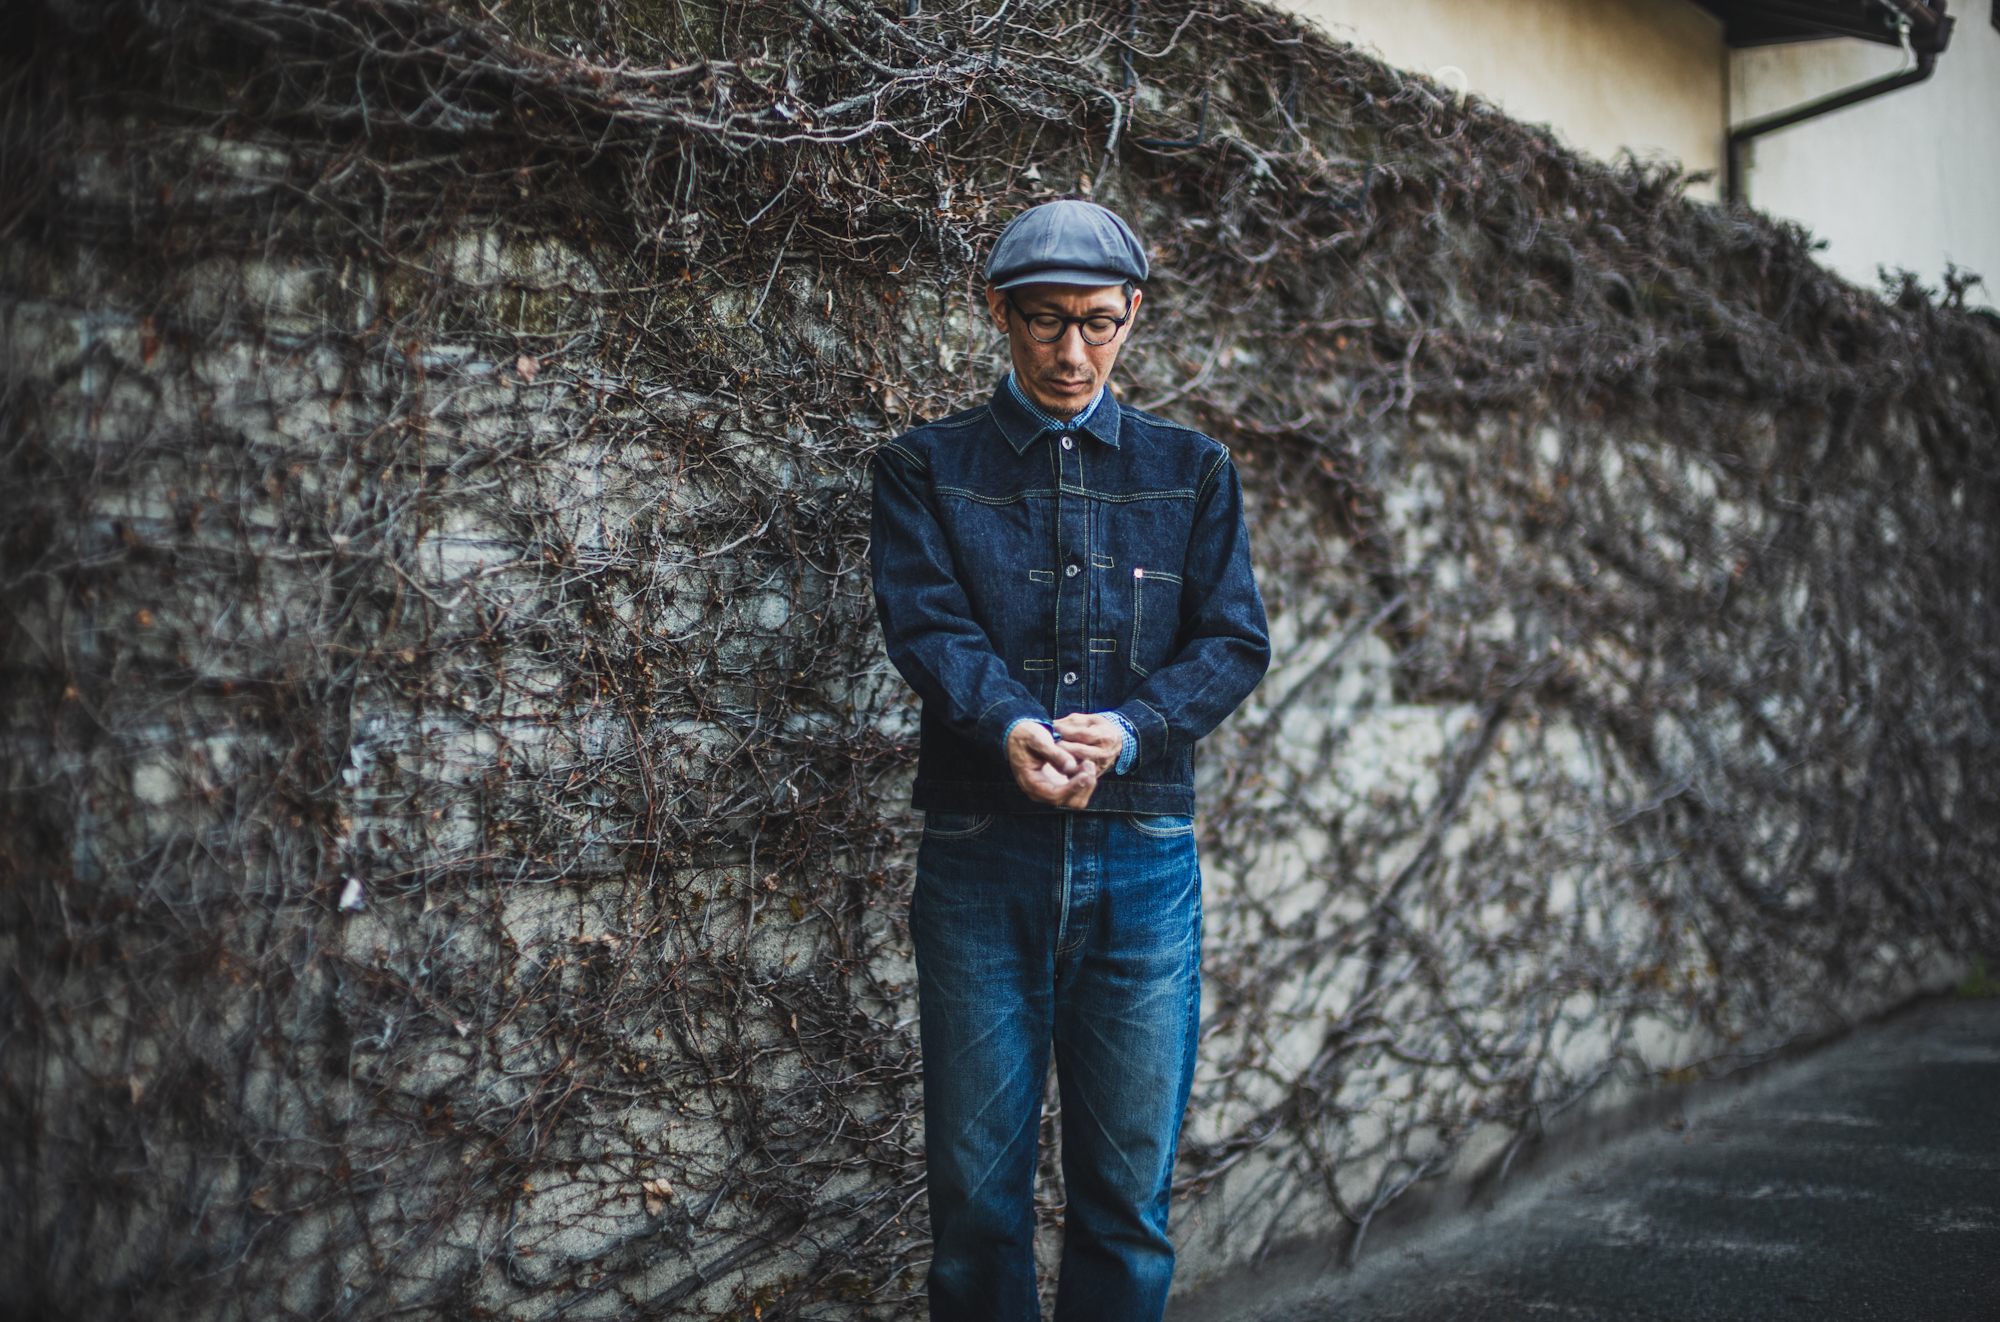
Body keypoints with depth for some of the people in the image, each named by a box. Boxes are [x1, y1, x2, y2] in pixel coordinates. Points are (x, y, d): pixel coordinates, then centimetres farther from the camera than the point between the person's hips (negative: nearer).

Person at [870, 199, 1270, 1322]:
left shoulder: (1192, 471, 12)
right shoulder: (928, 468, 7)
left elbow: (1237, 643, 3)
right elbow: (927, 623, -7)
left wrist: (1127, 729, -17)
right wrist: (1009, 724, -28)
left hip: (1145, 856, 1)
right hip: (983, 854, -1)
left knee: (1130, 1186, 7)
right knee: (977, 1184, 6)